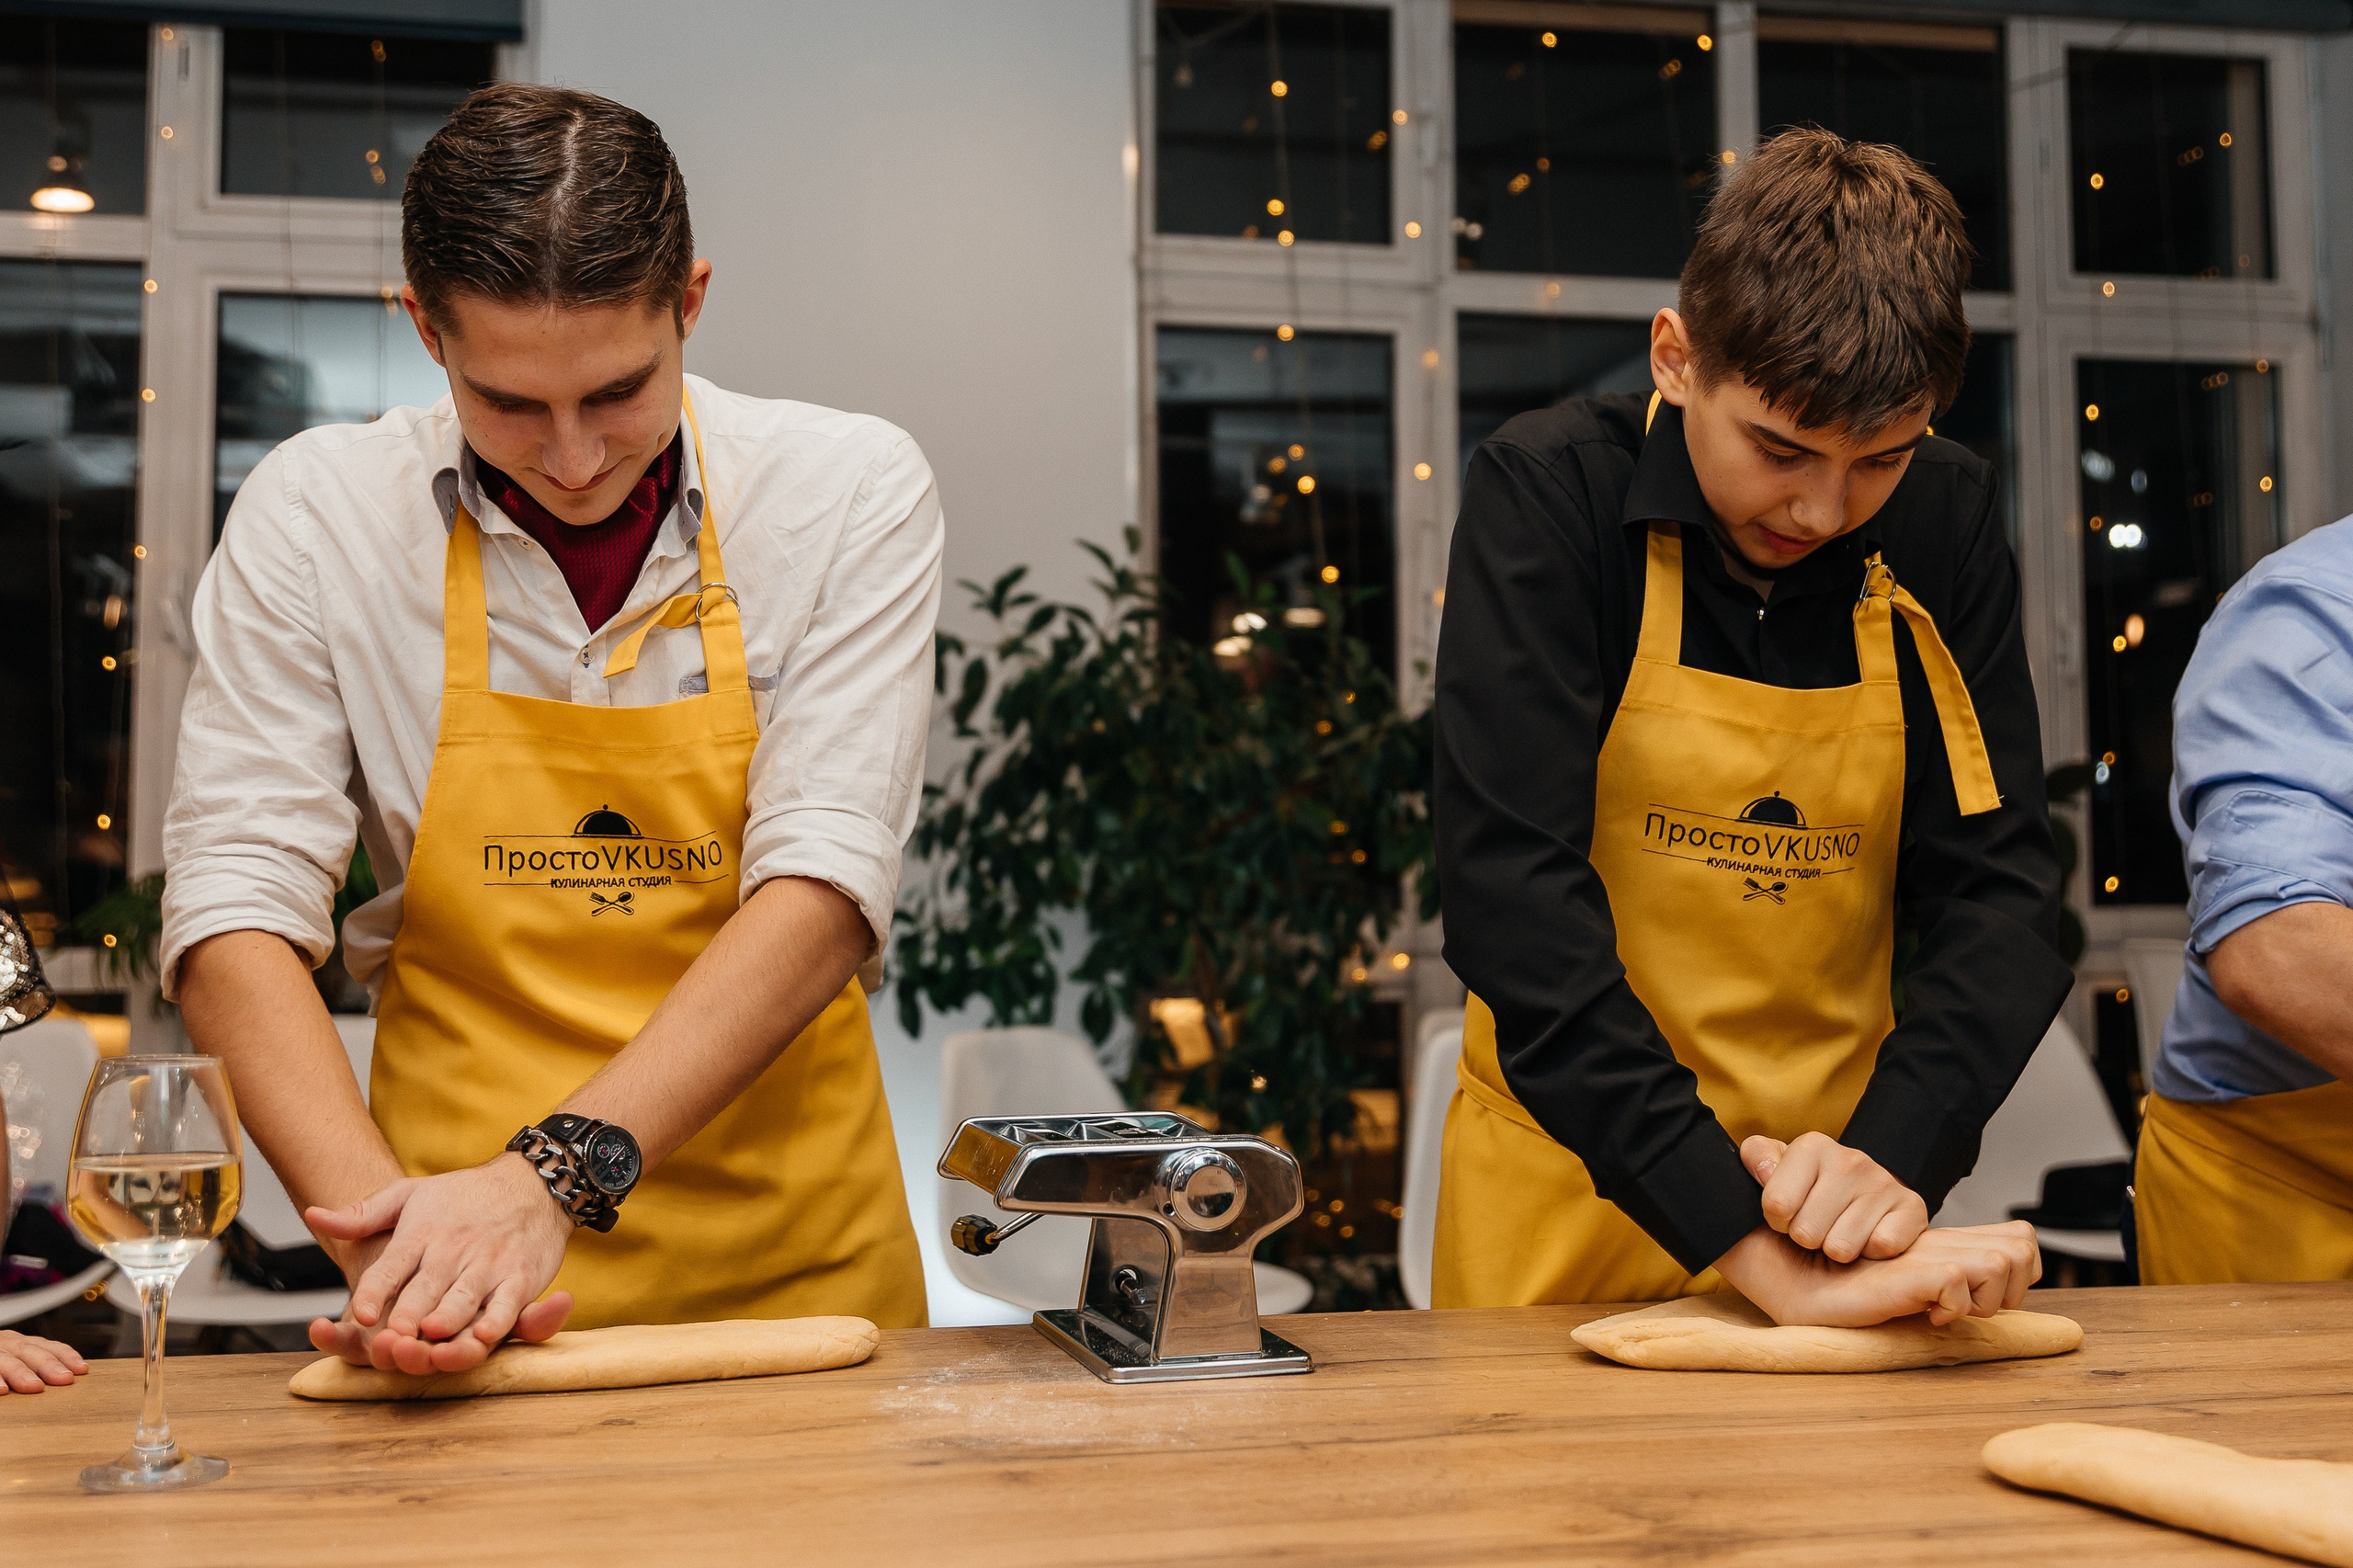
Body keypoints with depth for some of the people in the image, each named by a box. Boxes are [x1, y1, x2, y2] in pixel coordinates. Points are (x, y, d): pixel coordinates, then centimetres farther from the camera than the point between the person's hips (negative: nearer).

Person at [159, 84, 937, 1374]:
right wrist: (385, 1231, -21)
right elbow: (236, 898, -5)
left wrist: (557, 1173, -23)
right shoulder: (315, 515, -2)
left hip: (796, 1261, 0)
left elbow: (822, 888, -10)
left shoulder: (852, 494, -3)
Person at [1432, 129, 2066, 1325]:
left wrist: (1891, 1160, -25)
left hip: (1829, 1176, 3)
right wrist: (1749, 1246, -30)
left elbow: (1998, 888, -6)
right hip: (1573, 1191, -2)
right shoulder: (1546, 496, -14)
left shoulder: (1944, 521, -3)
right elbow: (1515, 895, -23)